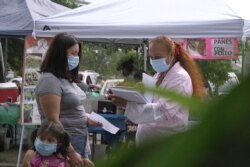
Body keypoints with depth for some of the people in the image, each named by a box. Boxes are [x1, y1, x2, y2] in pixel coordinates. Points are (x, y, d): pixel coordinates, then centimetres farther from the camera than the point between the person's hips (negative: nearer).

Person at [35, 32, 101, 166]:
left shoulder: (67, 78, 12)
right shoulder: (49, 80, -16)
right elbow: (53, 121, -21)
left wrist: (86, 120, 4)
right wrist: (71, 153, -22)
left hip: (80, 141, 9)